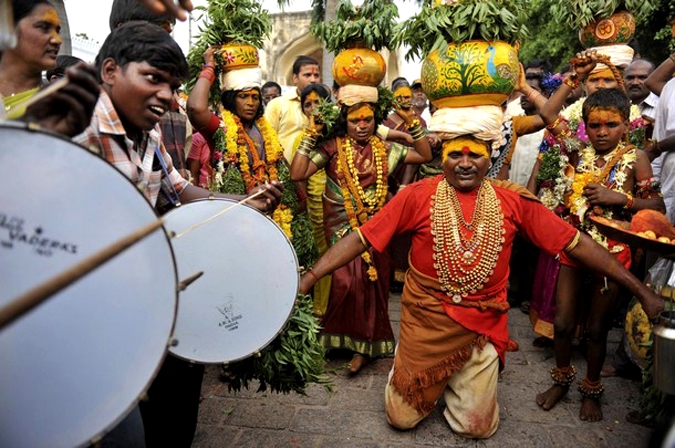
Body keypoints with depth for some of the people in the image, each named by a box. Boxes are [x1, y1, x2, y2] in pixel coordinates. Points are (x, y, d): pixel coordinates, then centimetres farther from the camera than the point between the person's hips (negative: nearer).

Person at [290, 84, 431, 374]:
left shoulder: (385, 149, 8)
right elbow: (297, 174, -12)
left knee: (372, 281, 3)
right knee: (349, 280, -10)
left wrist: (413, 124, 1)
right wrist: (310, 135, -13)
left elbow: (425, 155, 9)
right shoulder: (332, 147, -2)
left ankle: (364, 344, 22)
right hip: (343, 225, -2)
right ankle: (364, 343, 16)